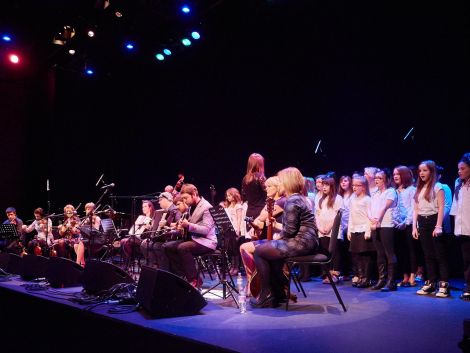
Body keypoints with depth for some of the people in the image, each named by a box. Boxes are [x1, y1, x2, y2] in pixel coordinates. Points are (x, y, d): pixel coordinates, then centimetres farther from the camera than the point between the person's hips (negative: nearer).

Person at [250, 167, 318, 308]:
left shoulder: (292, 201, -15)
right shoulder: (299, 198, 17)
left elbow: (290, 230, -20)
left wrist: (279, 236, -1)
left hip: (301, 243, -11)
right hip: (308, 242, 11)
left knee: (259, 251, -3)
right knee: (269, 248, 25)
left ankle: (266, 296, 4)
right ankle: (279, 292, 26)